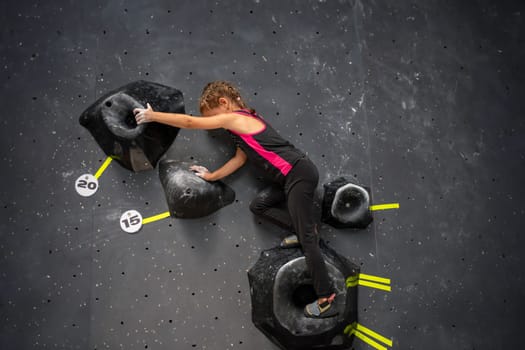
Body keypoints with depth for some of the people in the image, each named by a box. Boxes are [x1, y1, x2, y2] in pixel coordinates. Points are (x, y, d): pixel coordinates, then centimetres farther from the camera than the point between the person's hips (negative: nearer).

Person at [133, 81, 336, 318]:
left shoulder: (234, 118, -8)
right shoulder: (245, 121, 20)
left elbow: (189, 122, -5)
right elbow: (240, 159, 21)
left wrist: (152, 115, 4)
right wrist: (212, 176, 24)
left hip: (298, 174, -9)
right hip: (292, 177, 9)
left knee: (306, 239, -9)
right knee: (258, 205, 17)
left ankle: (327, 299, -4)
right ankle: (306, 230, 13)